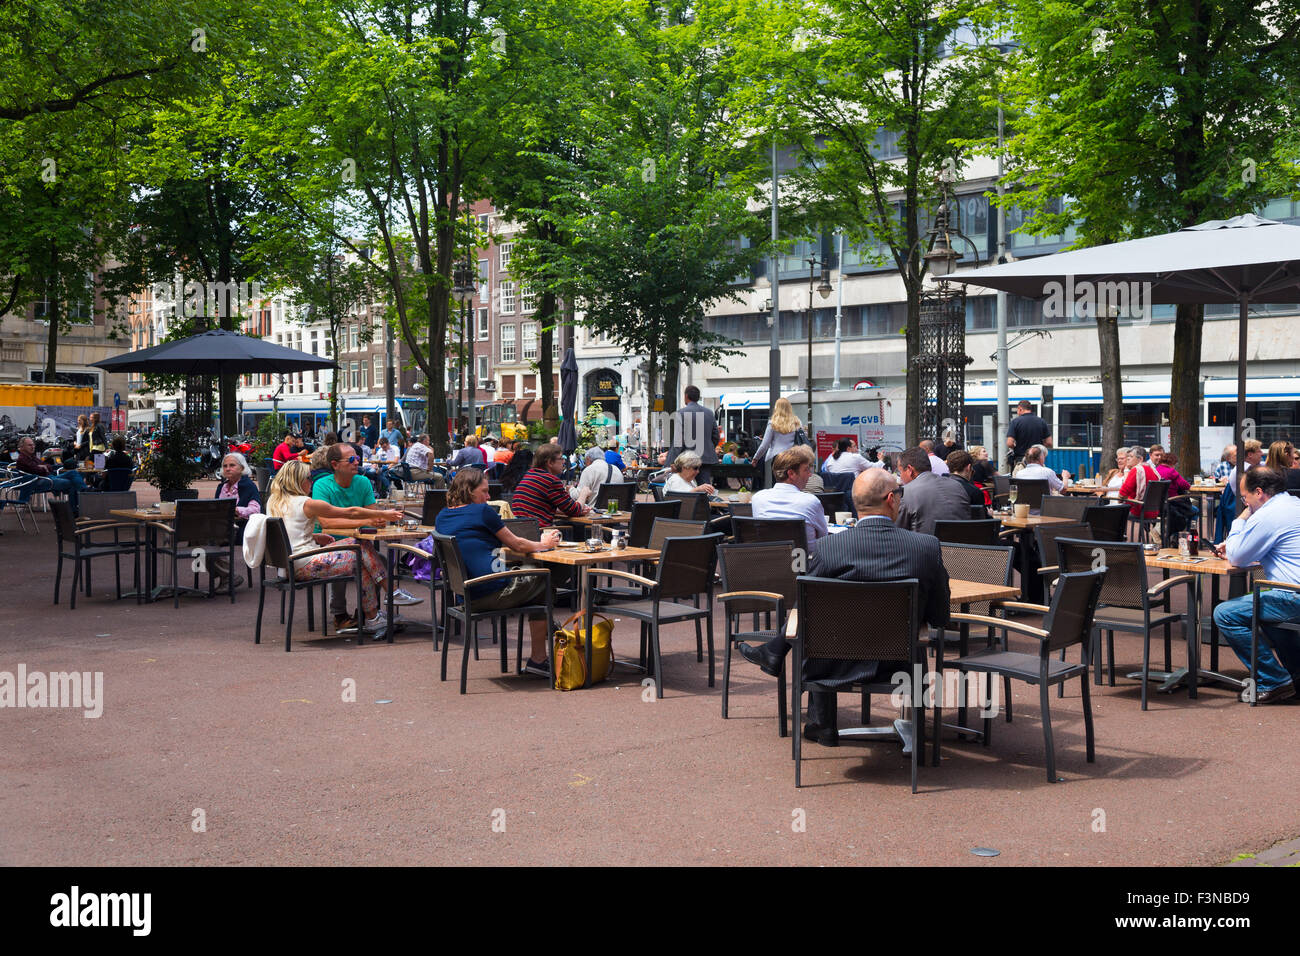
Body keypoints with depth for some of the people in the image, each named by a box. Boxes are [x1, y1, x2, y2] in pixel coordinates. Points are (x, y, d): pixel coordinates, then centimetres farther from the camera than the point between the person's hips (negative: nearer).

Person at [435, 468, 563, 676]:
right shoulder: (482, 511, -8)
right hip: (491, 594, -8)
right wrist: (544, 544, 20)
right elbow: (516, 545, 1)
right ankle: (538, 659, 14)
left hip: (464, 596, 8)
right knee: (543, 581, 15)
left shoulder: (441, 517, 12)